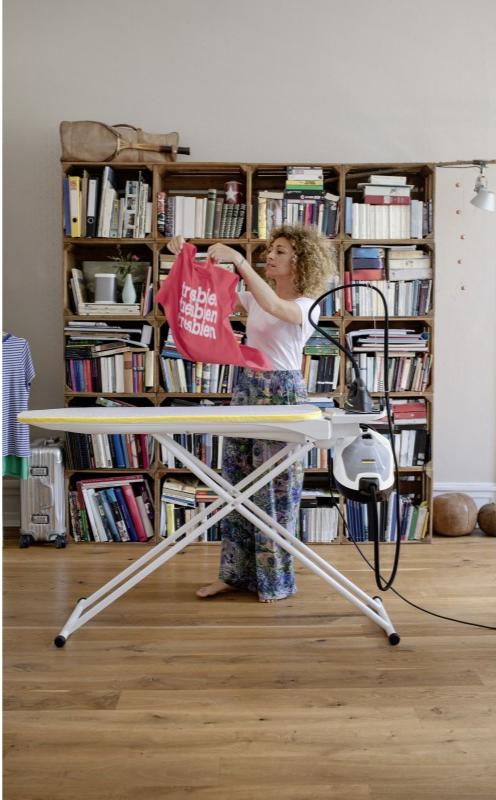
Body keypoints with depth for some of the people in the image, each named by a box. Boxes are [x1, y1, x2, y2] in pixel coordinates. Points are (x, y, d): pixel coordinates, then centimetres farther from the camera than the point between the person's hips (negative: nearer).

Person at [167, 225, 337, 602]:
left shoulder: (306, 305, -6)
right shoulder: (256, 297, 13)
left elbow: (273, 306, -27)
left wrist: (239, 261, -31)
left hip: (283, 393, -6)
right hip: (247, 387, 7)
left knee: (277, 487, 1)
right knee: (237, 482, 9)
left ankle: (276, 580, 16)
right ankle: (235, 572, 21)